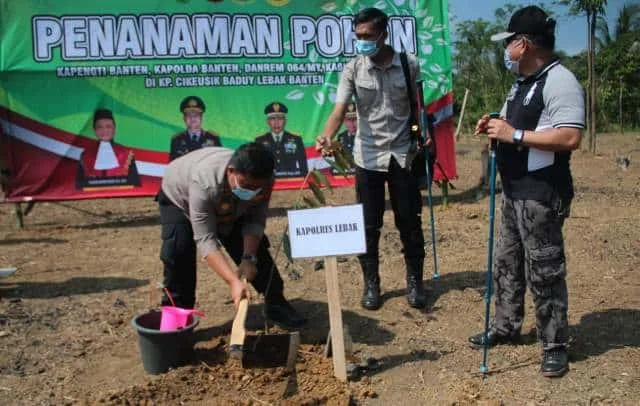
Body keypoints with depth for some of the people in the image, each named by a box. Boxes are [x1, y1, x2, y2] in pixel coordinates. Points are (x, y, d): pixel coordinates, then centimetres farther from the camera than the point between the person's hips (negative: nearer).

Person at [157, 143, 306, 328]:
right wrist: (233, 281, -53)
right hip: (179, 198, -4)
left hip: (228, 207, 4)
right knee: (177, 251, -25)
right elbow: (205, 239, -45)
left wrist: (248, 258, -36)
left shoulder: (263, 181, -33)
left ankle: (276, 304, 14)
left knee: (255, 248, -3)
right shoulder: (204, 182, -47)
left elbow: (255, 222, -21)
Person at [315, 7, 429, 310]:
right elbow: (340, 109, -16)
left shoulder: (409, 64, -3)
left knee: (410, 223, 7)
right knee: (368, 225, 5)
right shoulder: (353, 69, -6)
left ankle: (414, 282, 22)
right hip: (368, 156, 0)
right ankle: (371, 284, 19)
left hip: (403, 154, 1)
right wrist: (326, 137, -33)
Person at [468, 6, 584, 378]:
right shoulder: (522, 83, 15)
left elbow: (570, 138, -27)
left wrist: (514, 135, -24)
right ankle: (506, 327, 32)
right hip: (514, 191, 10)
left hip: (541, 194, -10)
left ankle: (555, 345, 13)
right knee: (507, 263, 18)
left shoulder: (559, 81, -17)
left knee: (544, 272, -1)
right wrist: (496, 127, 4)